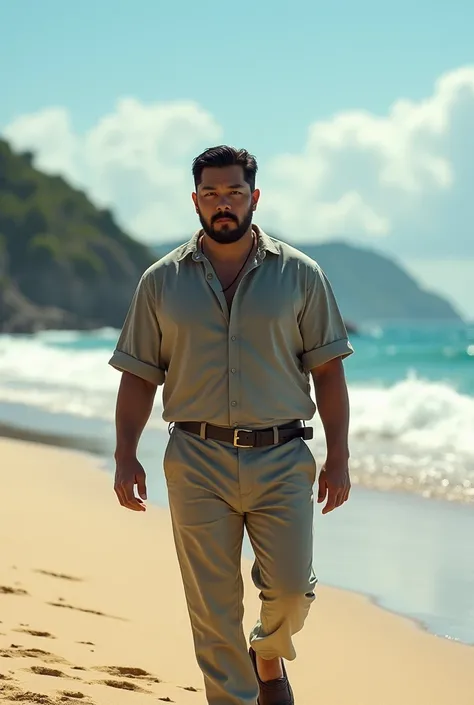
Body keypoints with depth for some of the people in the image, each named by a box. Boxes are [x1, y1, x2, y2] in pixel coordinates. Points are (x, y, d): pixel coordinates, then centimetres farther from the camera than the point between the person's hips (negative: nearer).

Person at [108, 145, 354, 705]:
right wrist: (125, 455, 0)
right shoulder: (162, 281, 6)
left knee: (290, 588, -4)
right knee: (213, 608, 0)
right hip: (197, 462, 0)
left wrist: (338, 457, 0)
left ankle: (270, 657, 29)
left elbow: (327, 369, 5)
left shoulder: (299, 274, 5)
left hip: (281, 460, 0)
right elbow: (139, 375, 9)